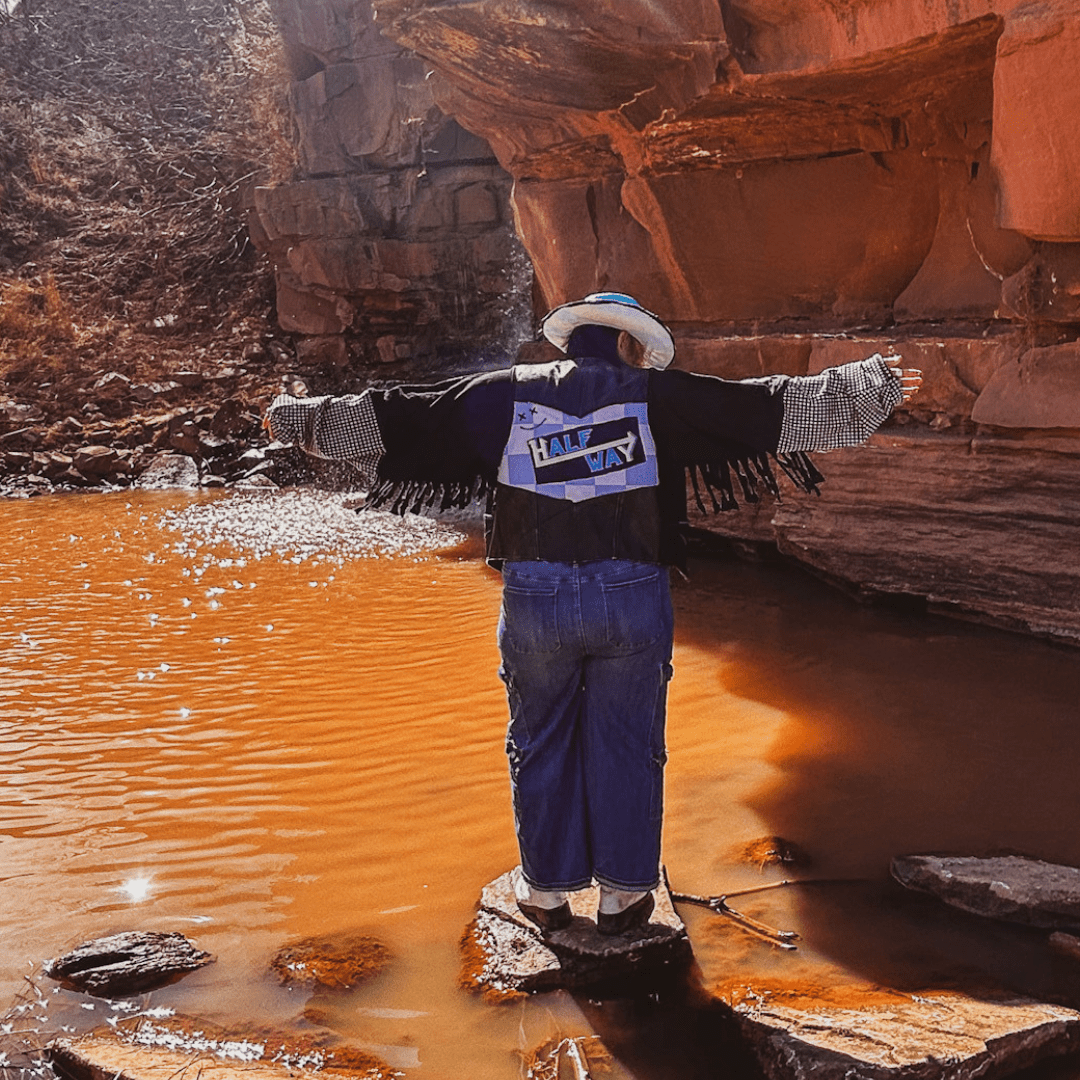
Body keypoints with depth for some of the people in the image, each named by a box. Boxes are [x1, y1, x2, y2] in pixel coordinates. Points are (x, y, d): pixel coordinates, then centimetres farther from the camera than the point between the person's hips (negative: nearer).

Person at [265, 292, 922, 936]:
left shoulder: (504, 396, 8)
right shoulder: (653, 396, 2)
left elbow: (397, 417, 11)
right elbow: (762, 407, 1)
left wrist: (303, 417, 23)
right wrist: (874, 387, 7)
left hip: (534, 598, 2)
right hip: (633, 597, -1)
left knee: (540, 745, 16)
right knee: (627, 747, 12)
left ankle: (547, 890, 28)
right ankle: (624, 894, 23)